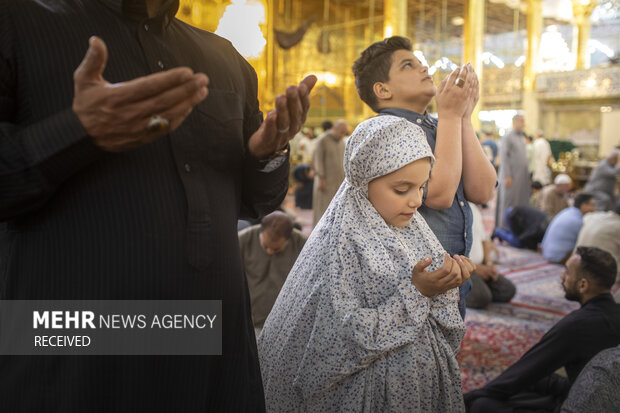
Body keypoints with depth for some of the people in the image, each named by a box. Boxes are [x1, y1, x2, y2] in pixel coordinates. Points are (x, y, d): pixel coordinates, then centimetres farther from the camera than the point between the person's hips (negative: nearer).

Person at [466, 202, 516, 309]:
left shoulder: (473, 207, 11)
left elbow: (484, 237, 20)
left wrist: (488, 263, 5)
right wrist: (475, 268, -18)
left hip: (479, 265, 9)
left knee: (508, 290, -6)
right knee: (482, 297, -29)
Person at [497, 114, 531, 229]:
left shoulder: (522, 137, 16)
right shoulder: (507, 137, -8)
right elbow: (503, 157, -12)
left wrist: (528, 174, 16)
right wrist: (507, 176, -18)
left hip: (523, 175, 8)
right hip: (511, 176, -8)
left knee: (521, 202, 8)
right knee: (508, 202, -4)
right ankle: (504, 228, 3)